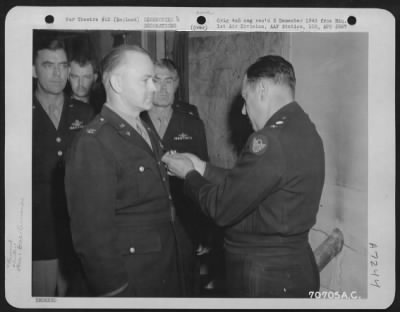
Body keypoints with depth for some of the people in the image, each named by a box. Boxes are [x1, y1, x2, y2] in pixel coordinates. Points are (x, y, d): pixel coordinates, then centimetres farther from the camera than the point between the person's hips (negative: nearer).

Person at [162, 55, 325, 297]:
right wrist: (200, 167, 11)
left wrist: (189, 174, -2)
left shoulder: (271, 139, -24)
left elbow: (222, 209, -18)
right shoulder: (304, 128, 6)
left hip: (265, 277, -9)